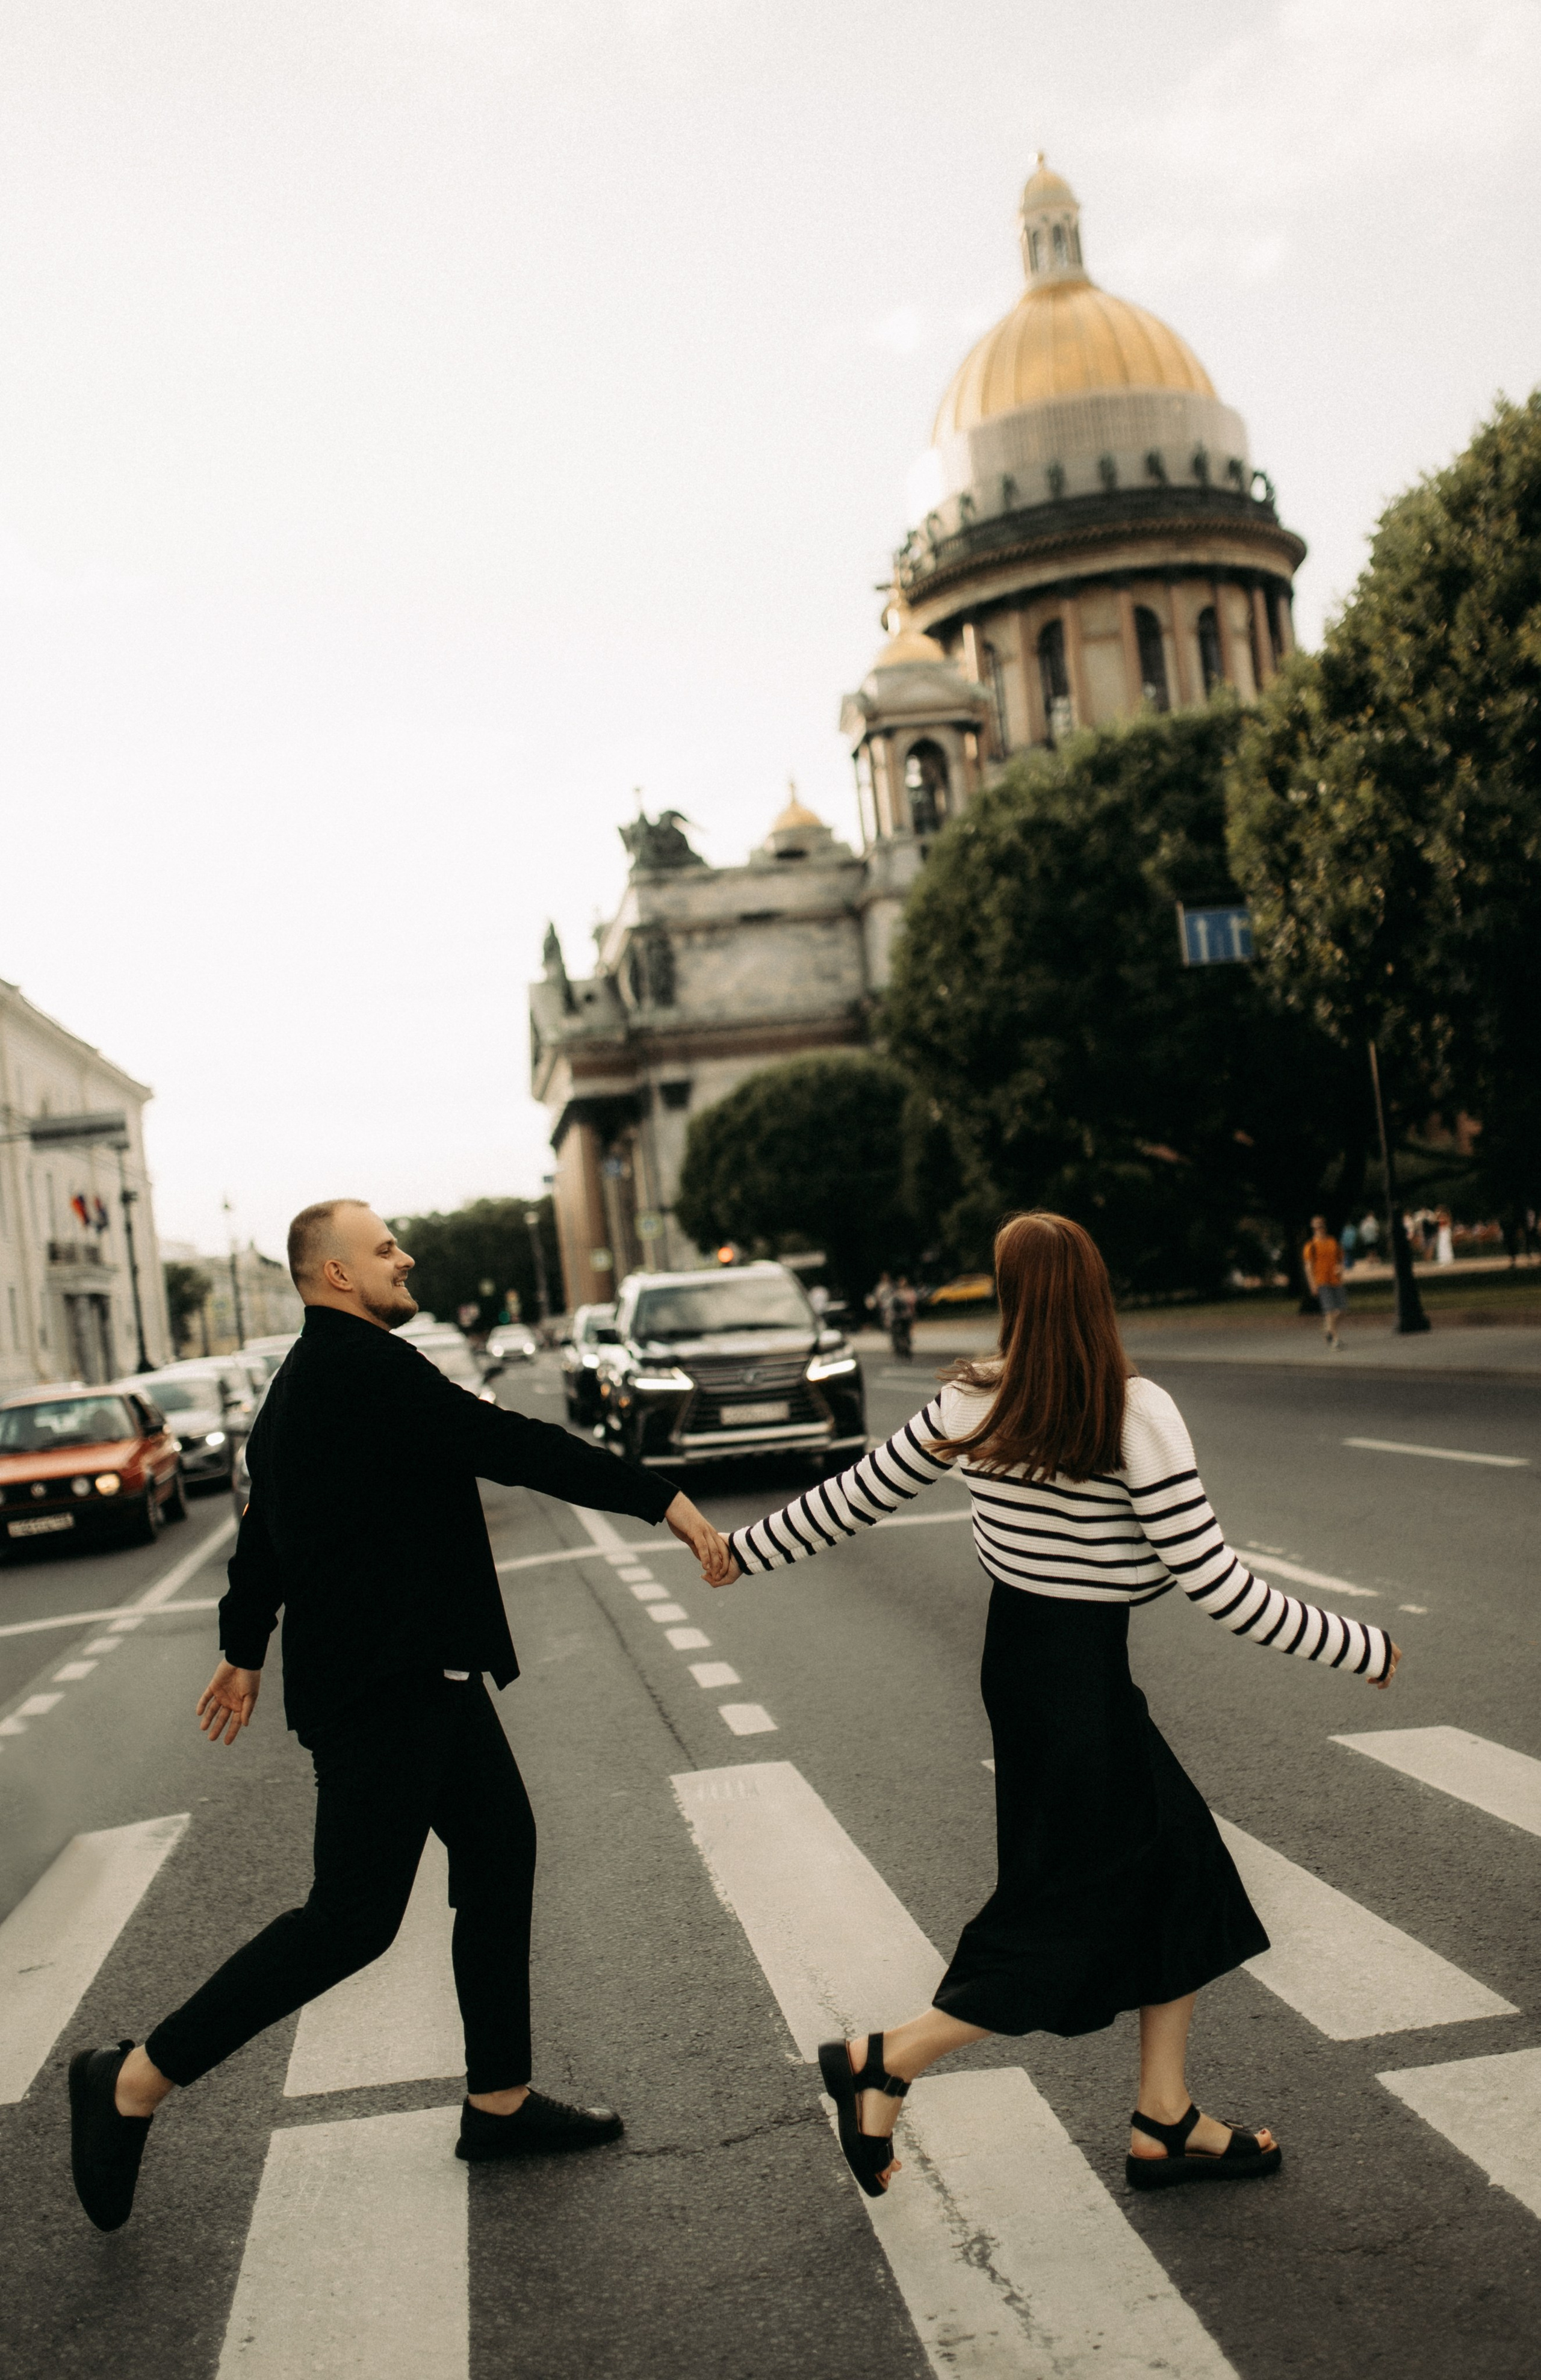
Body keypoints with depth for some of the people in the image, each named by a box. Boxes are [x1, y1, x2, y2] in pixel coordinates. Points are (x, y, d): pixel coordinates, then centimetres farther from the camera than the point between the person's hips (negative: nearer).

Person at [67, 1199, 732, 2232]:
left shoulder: (307, 1380, 14)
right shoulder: (365, 1366, -19)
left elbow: (264, 1527, 23)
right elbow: (511, 1444, -24)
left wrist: (247, 1651, 35)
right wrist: (662, 1500, -21)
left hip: (421, 1679, 11)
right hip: (383, 1690, -11)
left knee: (501, 1852, 14)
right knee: (353, 1918, -5)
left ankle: (501, 2100, 25)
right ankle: (134, 2082, 8)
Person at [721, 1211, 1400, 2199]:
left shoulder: (972, 1401, -4)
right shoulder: (1135, 1411, -20)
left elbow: (854, 1499, 2)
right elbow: (1212, 1580, -19)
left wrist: (744, 1550, 18)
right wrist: (1360, 1646, -8)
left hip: (1016, 1656, 7)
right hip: (1083, 1674, -7)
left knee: (1183, 1868, 17)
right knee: (1074, 1908, 9)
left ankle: (1165, 2124, 24)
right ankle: (883, 2066, 13)